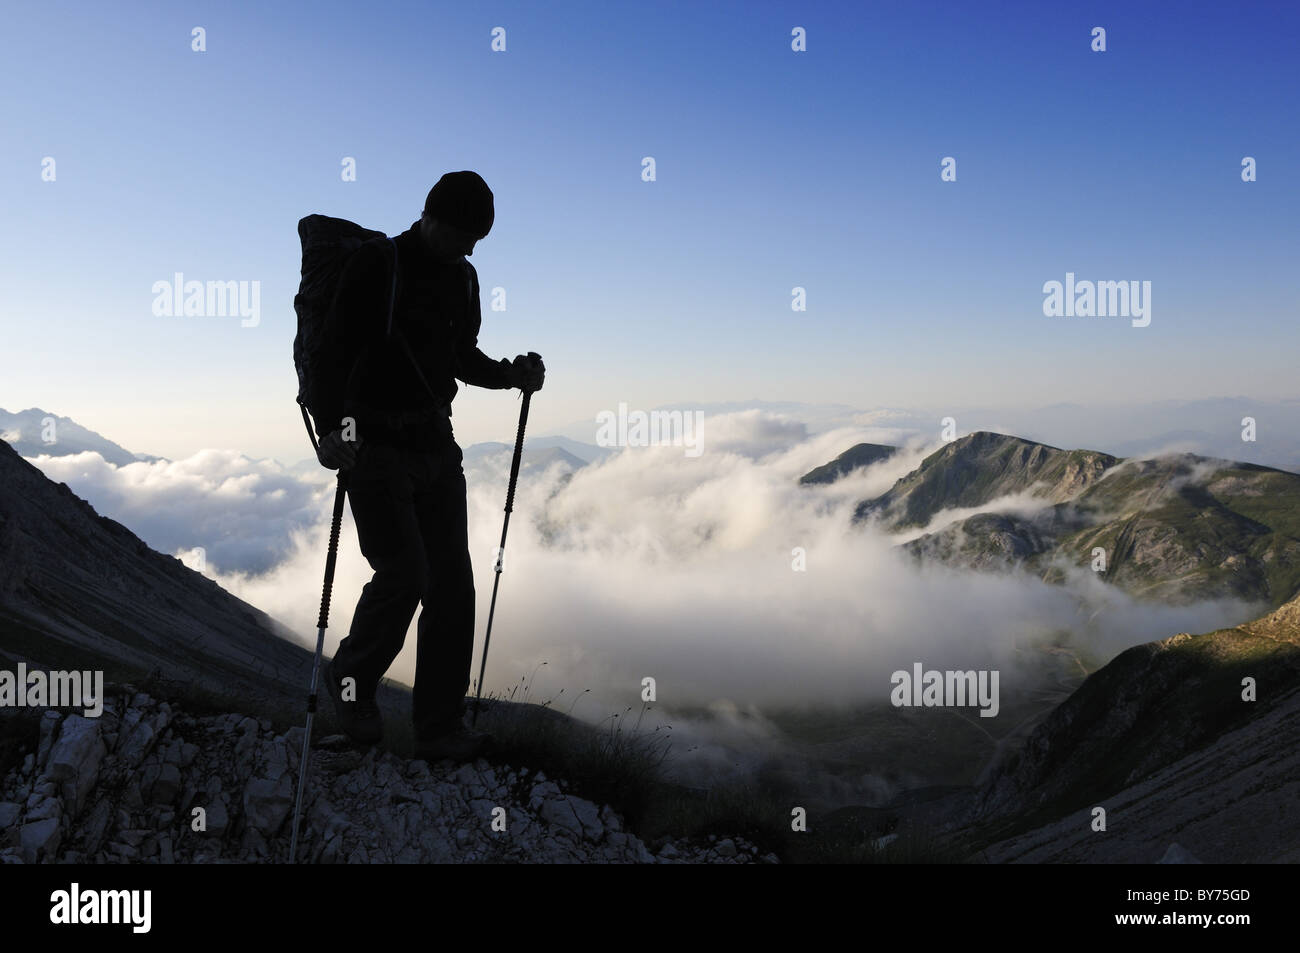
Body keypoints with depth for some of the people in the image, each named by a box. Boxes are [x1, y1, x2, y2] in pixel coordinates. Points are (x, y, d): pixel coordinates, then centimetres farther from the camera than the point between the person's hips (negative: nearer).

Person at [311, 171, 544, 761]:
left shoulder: (462, 276, 12)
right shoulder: (376, 265, -9)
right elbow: (333, 349, -13)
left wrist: (511, 374, 5)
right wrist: (332, 428, -26)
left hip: (436, 445, 7)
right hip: (375, 445, -6)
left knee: (453, 584, 2)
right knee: (404, 575, -14)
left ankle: (440, 728, 12)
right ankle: (350, 680, 16)